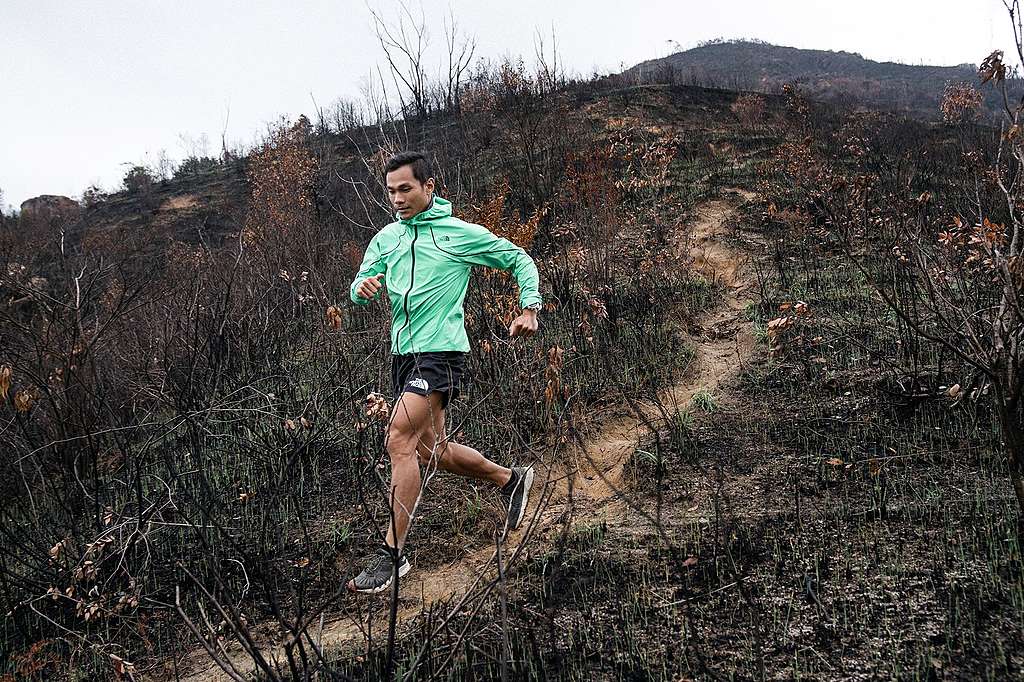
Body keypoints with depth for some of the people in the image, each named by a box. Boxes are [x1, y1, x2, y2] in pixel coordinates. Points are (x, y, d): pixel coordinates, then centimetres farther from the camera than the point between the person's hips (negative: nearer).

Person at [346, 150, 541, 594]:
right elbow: (358, 291, 6)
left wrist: (529, 309, -7)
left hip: (439, 352, -7)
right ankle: (511, 479, 38)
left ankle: (393, 553, -15)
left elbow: (519, 260, 6)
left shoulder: (461, 234, -3)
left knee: (399, 439, -20)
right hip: (404, 354, 7)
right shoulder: (386, 238, 12)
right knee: (431, 449, 16)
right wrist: (363, 287, -19)